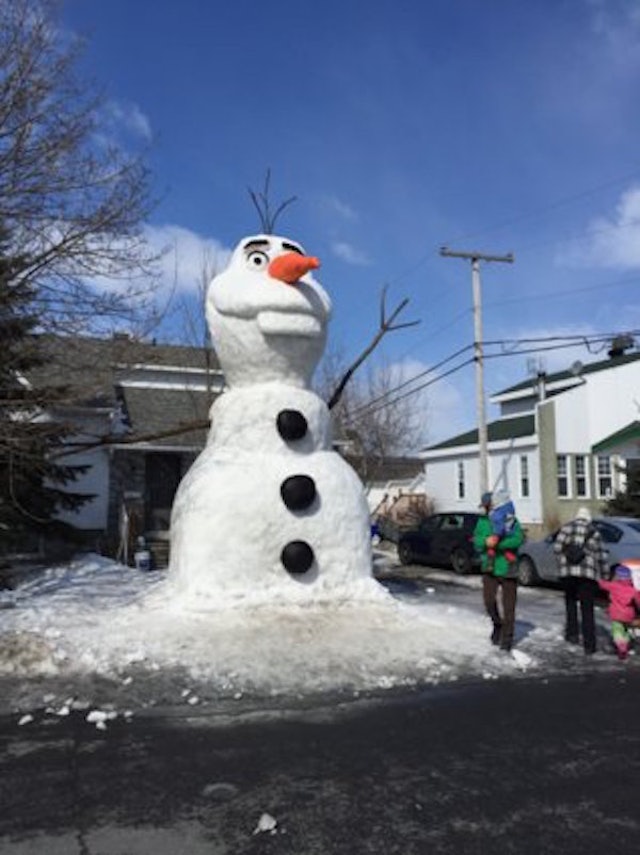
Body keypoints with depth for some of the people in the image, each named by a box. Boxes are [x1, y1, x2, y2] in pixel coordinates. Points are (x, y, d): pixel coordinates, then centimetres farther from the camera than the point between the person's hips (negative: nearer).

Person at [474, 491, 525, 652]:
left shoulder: (512, 521, -5)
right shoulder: (483, 521, 5)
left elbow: (518, 539, -17)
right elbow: (477, 540, -2)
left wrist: (498, 544, -25)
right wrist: (486, 541, -23)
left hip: (508, 568, -2)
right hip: (490, 568, 2)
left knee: (509, 605, 6)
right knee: (488, 600, -5)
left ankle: (507, 638, 20)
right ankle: (497, 625, 26)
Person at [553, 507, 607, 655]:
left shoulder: (567, 527, 8)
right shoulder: (594, 532, 9)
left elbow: (557, 547, 0)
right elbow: (601, 556, 7)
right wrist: (602, 574, 18)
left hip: (568, 572, 0)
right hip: (588, 574, 0)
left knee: (570, 601, 21)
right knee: (587, 609, 4)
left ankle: (572, 633, 16)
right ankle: (589, 645, 3)